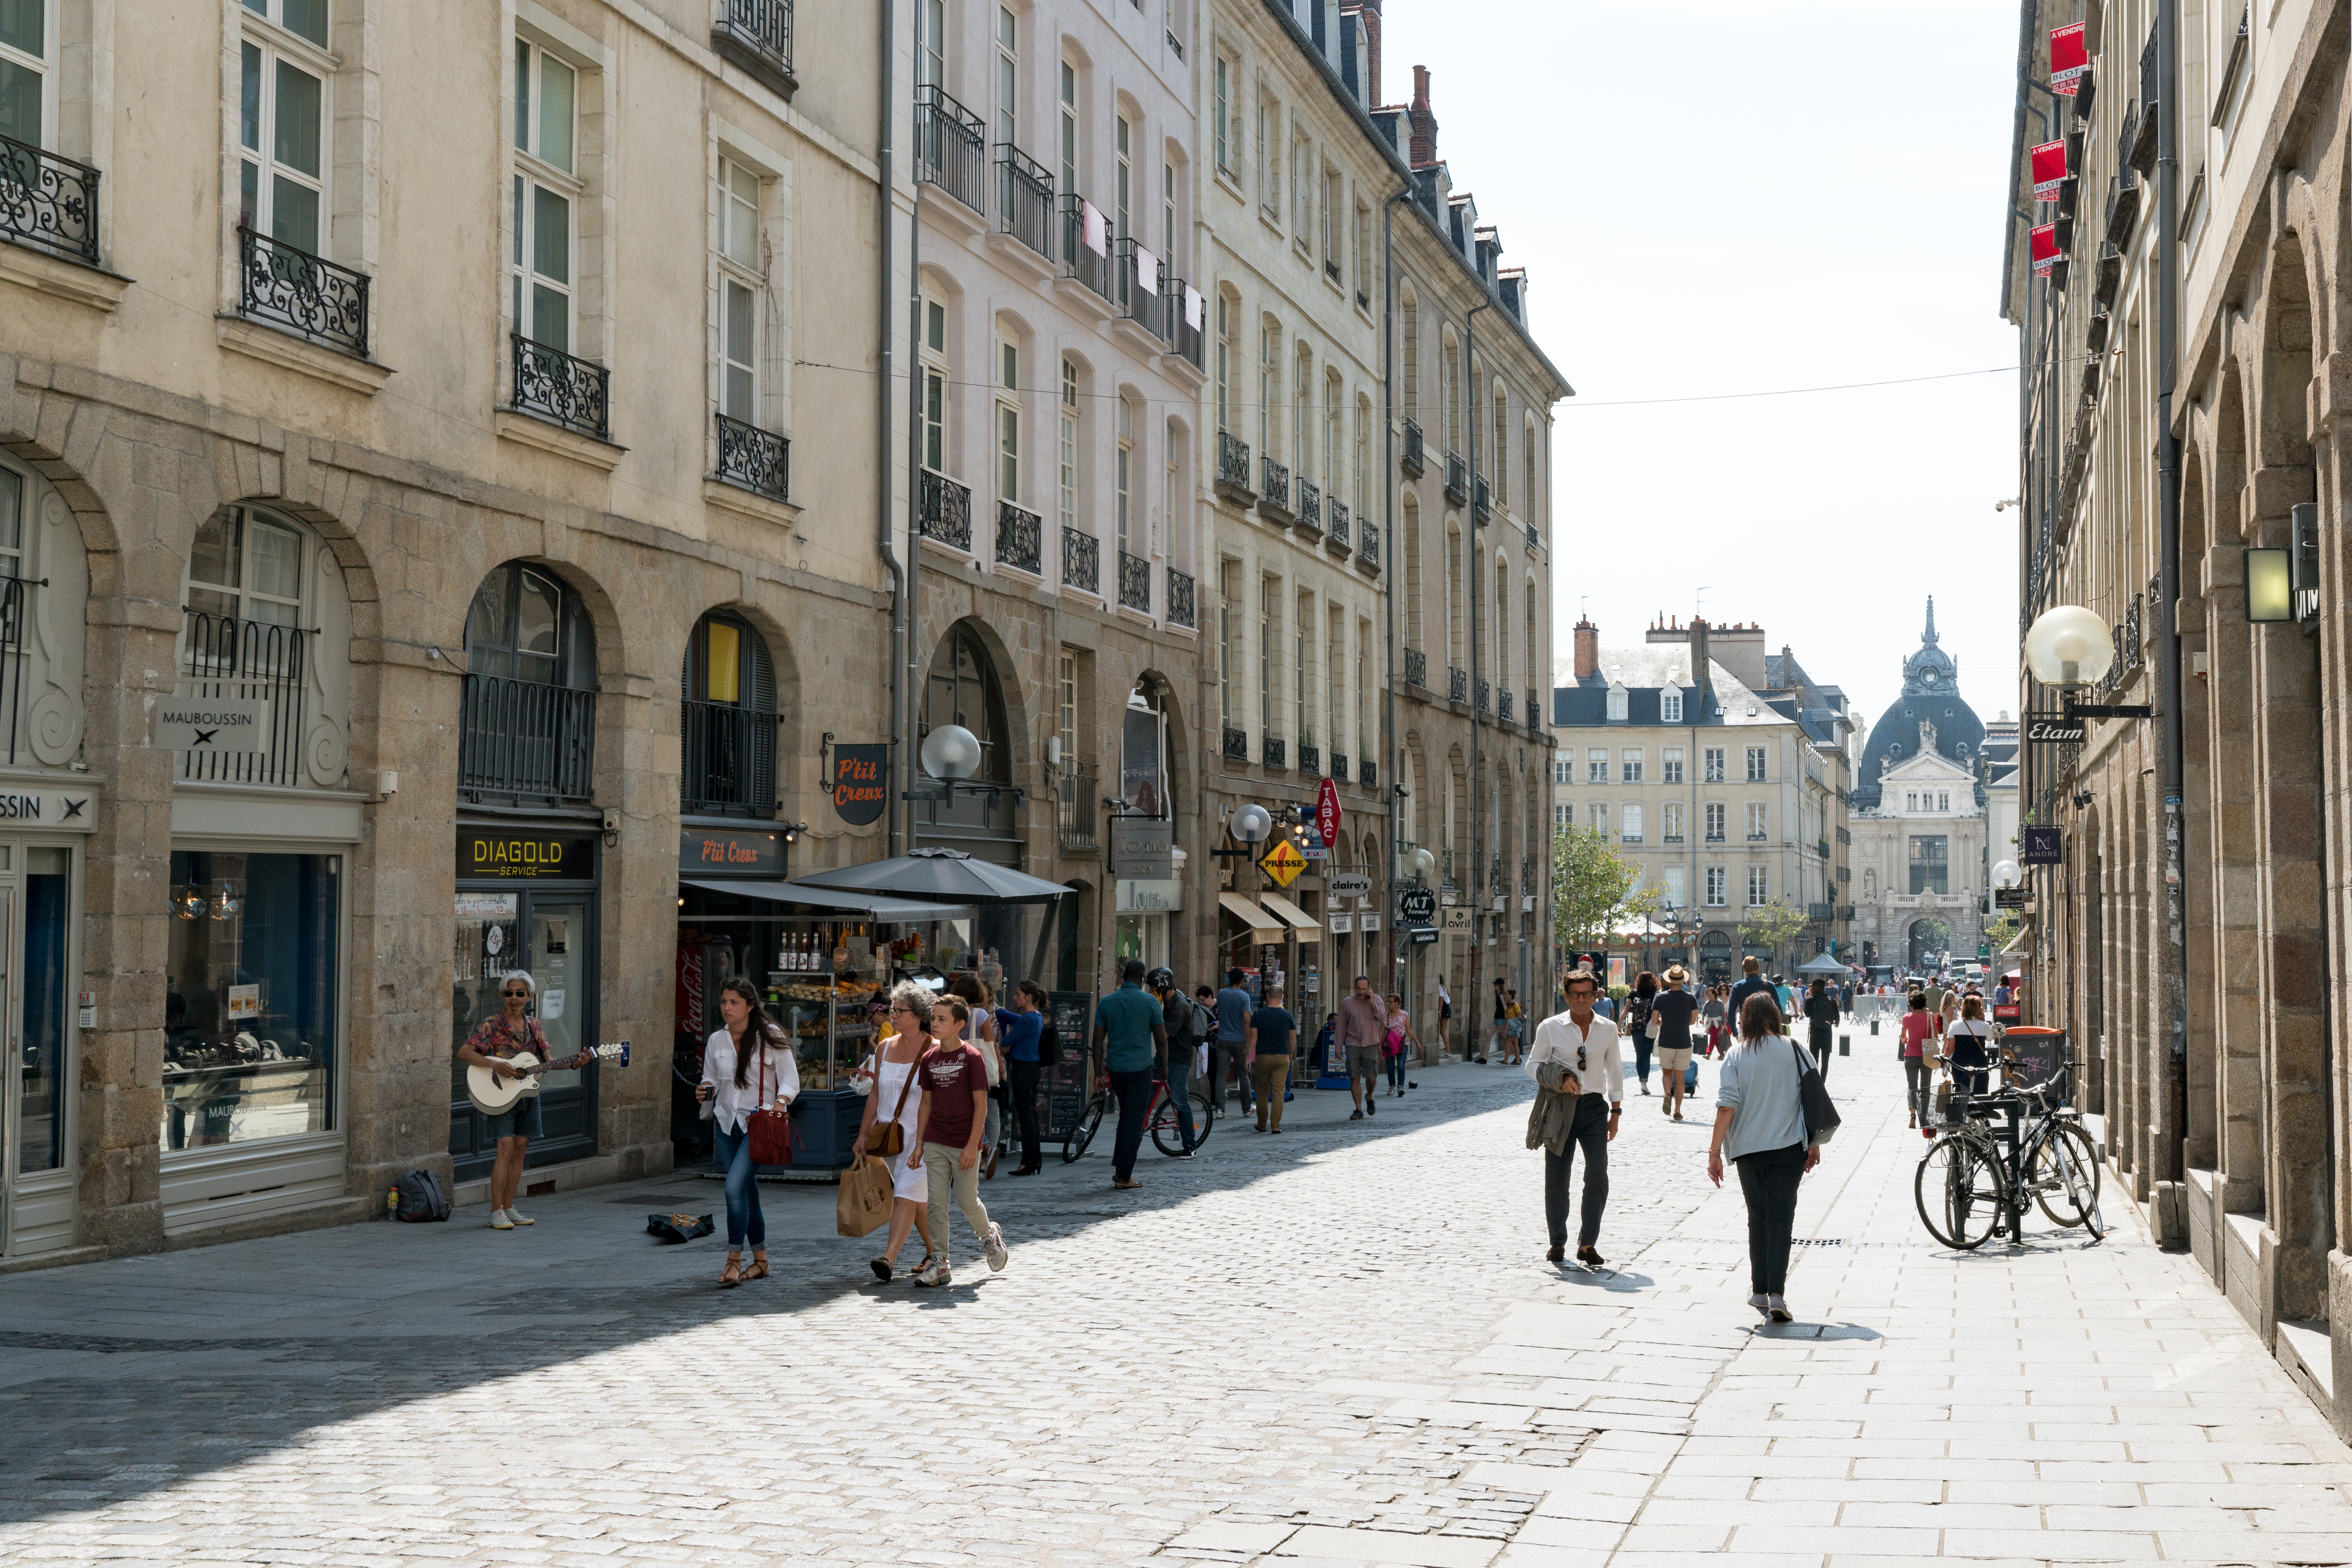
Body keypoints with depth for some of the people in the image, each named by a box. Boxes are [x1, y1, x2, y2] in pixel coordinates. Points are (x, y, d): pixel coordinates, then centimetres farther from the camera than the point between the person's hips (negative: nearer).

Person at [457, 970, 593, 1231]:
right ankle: (496, 1212, -9)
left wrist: (574, 1063, -11)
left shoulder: (534, 1026, 8)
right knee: (506, 1148, -13)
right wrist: (495, 1065, -26)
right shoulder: (492, 1024, -8)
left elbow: (549, 1060, 7)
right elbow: (463, 1052, -15)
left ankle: (509, 1207, 15)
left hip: (527, 1092, 6)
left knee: (520, 1149, 7)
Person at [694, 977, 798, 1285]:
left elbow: (791, 1079, -5)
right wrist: (704, 1091, -4)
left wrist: (780, 1102, -24)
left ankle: (734, 1260, -14)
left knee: (735, 1186, -20)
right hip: (726, 1123, 5)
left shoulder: (770, 1037, -4)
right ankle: (761, 1261, 22)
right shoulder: (716, 1041, 8)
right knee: (748, 1193, 9)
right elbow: (710, 1078, 19)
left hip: (758, 1123, -5)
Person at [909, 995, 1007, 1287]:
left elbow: (981, 1105, -11)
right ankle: (938, 1262, 3)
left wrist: (972, 1146, -16)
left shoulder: (972, 1057, -10)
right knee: (935, 1203, 0)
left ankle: (990, 1236, 32)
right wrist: (919, 1144, 7)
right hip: (935, 1142, 5)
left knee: (967, 1201, 4)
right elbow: (926, 1103, 11)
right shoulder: (929, 1059, 5)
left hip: (964, 1143, -5)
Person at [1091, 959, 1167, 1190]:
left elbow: (1098, 1040, 3)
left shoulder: (1105, 1003, 3)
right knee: (1134, 1122, 0)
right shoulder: (1150, 1003, -6)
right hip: (1141, 1068, -4)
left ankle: (1118, 1169, 18)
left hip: (1115, 1068, 4)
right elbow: (1161, 1039, -2)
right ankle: (1124, 1177, -2)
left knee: (1126, 1117, 21)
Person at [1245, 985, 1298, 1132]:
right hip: (1282, 1058, 0)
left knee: (1262, 1093, 12)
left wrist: (1248, 1059, -1)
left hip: (1262, 1058, 0)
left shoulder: (1258, 1015, -4)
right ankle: (1275, 1126, -5)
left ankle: (1262, 1125, 20)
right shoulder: (1287, 1015, -1)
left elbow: (1253, 1039, -6)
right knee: (1278, 1092, 0)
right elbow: (1293, 1038, 7)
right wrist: (1290, 1054, 24)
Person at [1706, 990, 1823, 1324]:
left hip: (1749, 1149, 0)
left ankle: (1759, 1291, 20)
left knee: (1758, 1218, 15)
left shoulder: (1737, 1055, -4)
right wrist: (1814, 1143, 12)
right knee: (1781, 1218, -2)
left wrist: (1715, 1151, -6)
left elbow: (1727, 1106, -10)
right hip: (1789, 1147, 0)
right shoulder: (1794, 1051, 0)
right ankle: (1777, 1294, -15)